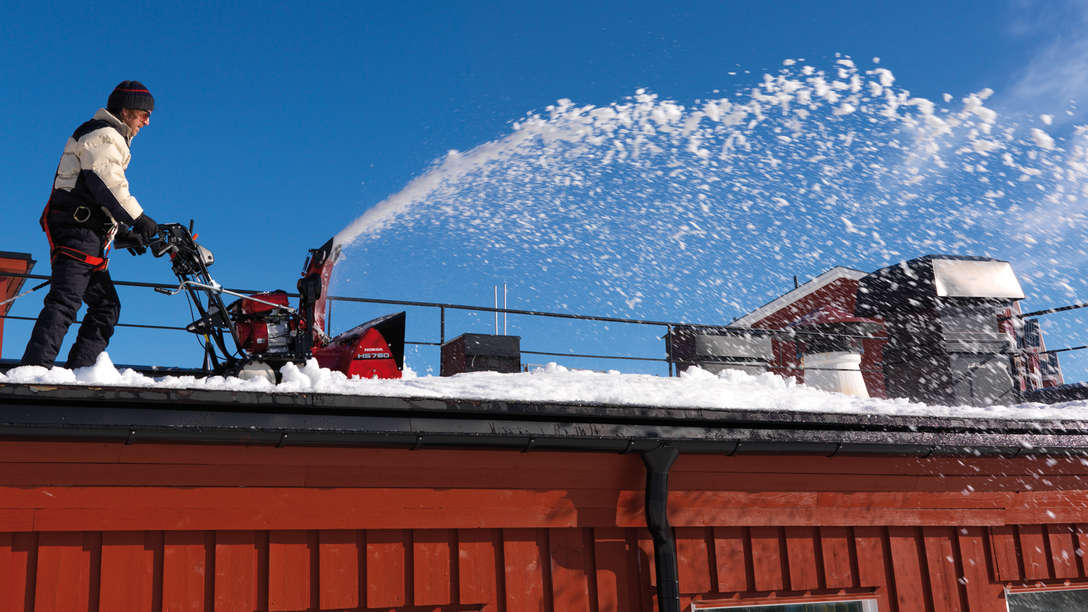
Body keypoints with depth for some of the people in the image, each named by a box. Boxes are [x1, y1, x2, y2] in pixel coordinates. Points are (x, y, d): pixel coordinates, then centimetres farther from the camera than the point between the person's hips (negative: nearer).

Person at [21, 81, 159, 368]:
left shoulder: (108, 137, 29)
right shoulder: (103, 135, -3)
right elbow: (106, 183, -19)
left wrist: (124, 233, 22)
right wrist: (138, 219, -16)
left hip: (87, 236, 11)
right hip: (78, 229, -11)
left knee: (107, 305, 8)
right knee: (65, 301, -19)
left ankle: (78, 369, 4)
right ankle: (35, 368, -26)